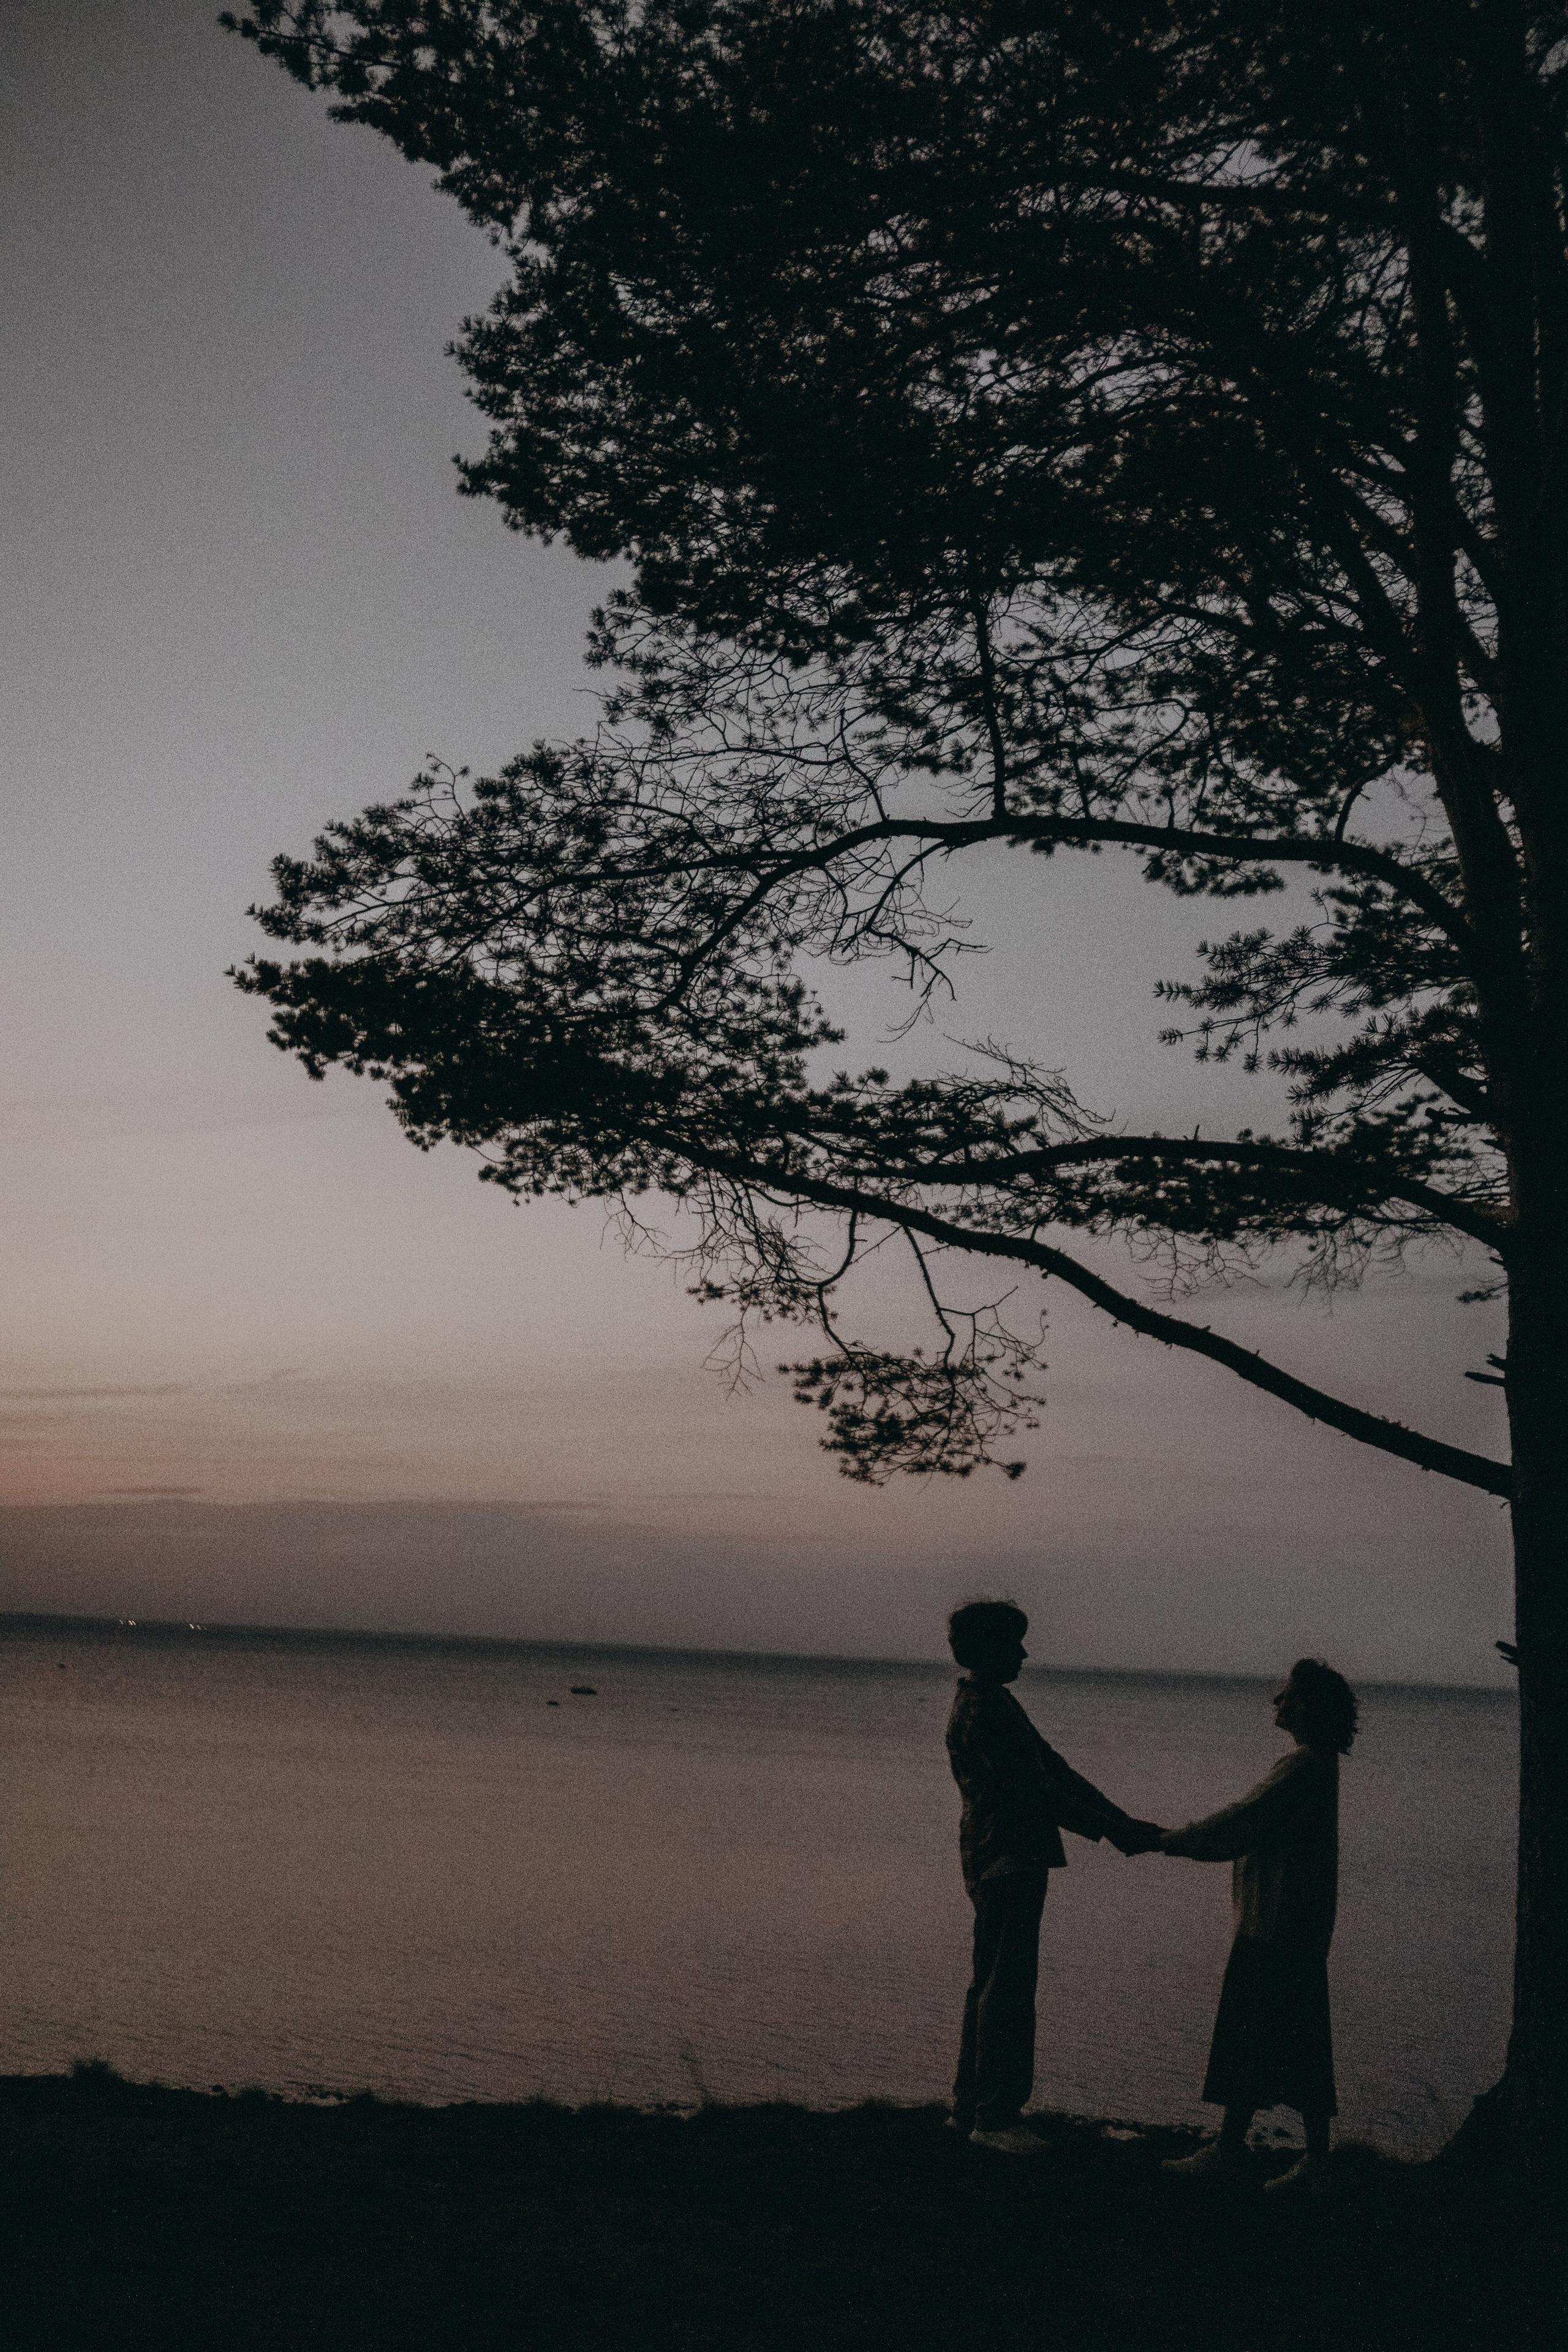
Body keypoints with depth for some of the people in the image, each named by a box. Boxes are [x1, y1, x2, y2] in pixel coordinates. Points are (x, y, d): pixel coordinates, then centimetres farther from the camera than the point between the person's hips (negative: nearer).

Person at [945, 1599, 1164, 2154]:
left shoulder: (997, 1704, 18)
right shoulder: (981, 1712, -16)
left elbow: (1056, 1771, 18)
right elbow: (1035, 1792, -20)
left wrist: (1123, 1822, 11)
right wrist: (1114, 1831, -19)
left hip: (1014, 1861, 11)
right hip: (1006, 1862, -11)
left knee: (992, 1984, 14)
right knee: (1008, 1987, -7)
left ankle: (971, 2107, 20)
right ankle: (995, 2115, -3)